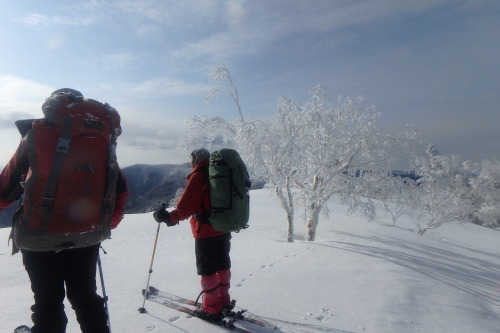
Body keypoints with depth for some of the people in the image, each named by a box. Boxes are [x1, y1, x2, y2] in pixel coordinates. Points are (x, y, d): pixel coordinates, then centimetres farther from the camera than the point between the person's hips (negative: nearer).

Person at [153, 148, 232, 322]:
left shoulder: (198, 176, -12)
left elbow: (187, 205, -20)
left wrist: (170, 217, -17)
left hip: (205, 231, -8)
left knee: (207, 269, 4)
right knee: (222, 265, 17)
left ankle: (212, 309, 13)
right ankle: (224, 300, 31)